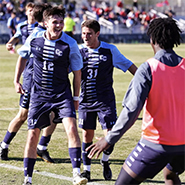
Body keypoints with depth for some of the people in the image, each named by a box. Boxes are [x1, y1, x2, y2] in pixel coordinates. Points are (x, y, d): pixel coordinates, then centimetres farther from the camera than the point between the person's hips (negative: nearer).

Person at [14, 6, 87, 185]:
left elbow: (77, 72, 0)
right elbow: (22, 56, 17)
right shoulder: (34, 39, -4)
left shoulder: (70, 44, -11)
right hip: (39, 94, 2)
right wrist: (16, 81, 15)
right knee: (33, 134, 0)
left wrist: (76, 98, 3)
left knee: (71, 128, -20)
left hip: (62, 94, -2)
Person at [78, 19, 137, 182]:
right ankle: (87, 169, 17)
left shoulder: (110, 50, -4)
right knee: (87, 135, 4)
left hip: (106, 100, -1)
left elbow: (130, 66, 5)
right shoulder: (79, 51, 0)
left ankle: (105, 161, 20)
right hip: (86, 100, 1)